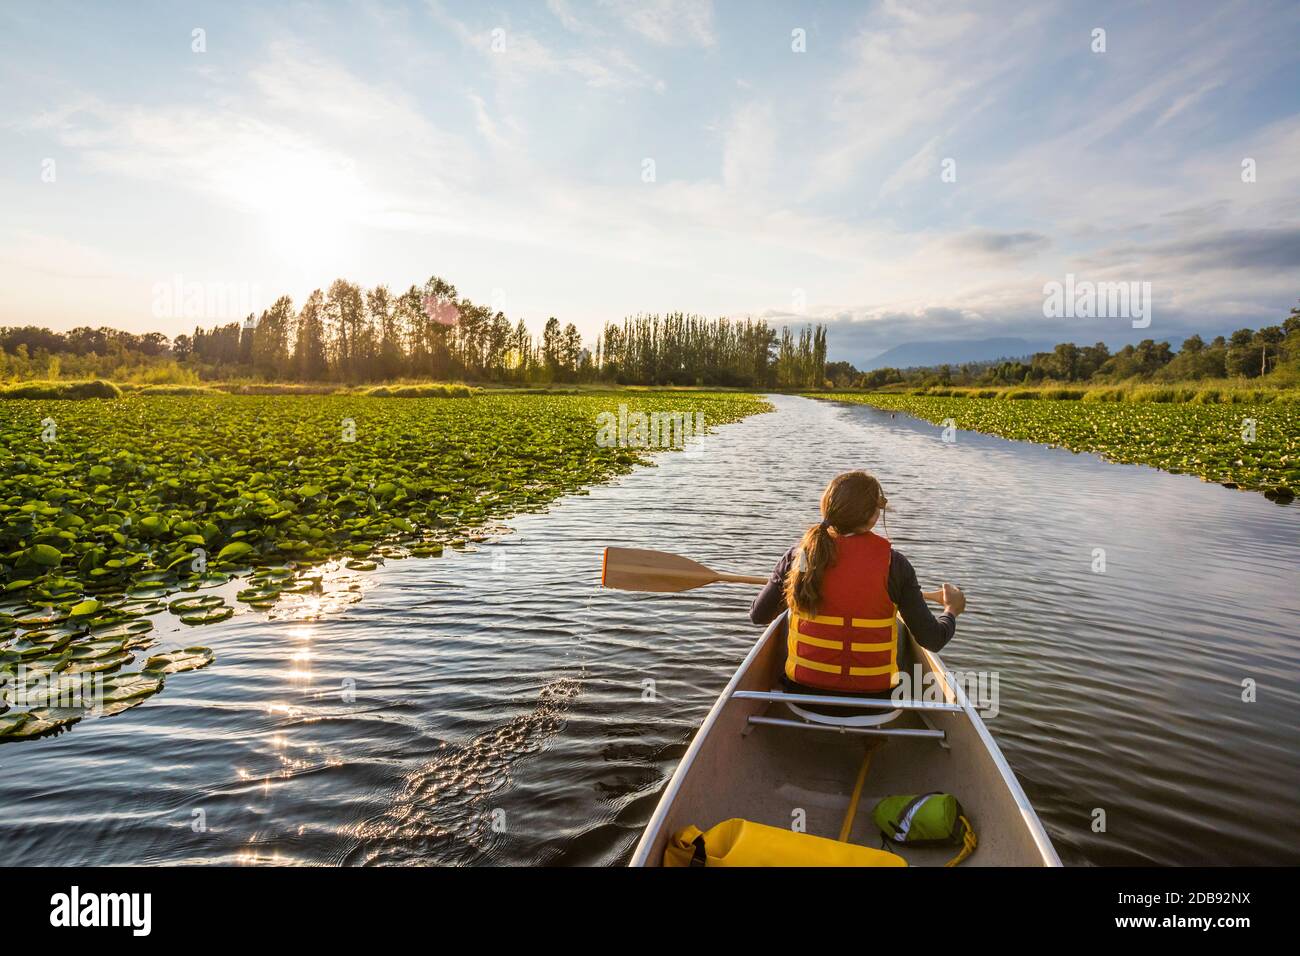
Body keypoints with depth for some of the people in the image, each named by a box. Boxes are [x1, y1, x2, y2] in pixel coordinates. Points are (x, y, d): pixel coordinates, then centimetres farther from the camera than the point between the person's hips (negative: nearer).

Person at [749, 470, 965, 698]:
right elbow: (933, 640, -9)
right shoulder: (893, 563, -15)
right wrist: (952, 610, 13)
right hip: (874, 695, 0)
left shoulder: (799, 555, -11)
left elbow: (758, 616, -1)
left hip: (804, 689, 1)